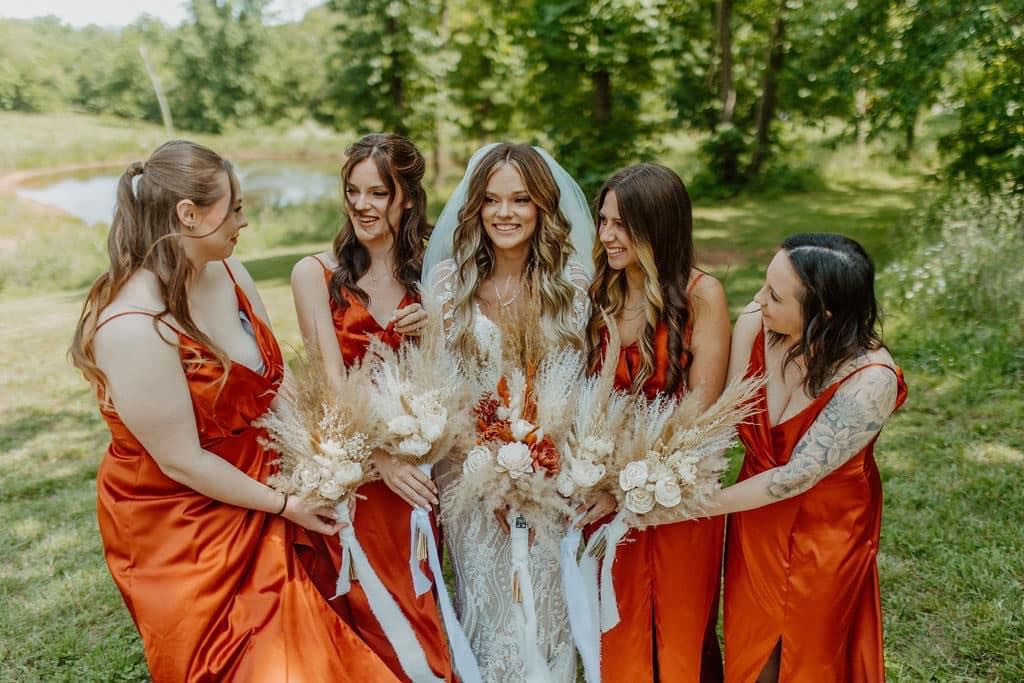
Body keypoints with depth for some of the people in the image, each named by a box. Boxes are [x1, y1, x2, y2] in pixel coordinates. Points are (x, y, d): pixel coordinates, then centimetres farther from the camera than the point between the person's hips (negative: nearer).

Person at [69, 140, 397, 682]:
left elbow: (273, 378, -1)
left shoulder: (226, 270, -7)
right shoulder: (133, 327, -29)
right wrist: (284, 504, -15)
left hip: (256, 490, 6)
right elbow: (182, 461, -24)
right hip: (180, 524, -6)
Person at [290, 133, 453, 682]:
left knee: (418, 602, 14)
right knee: (371, 609, 7)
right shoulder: (316, 273, -6)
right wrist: (380, 457, -24)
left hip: (415, 466, 3)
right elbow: (332, 381, -13)